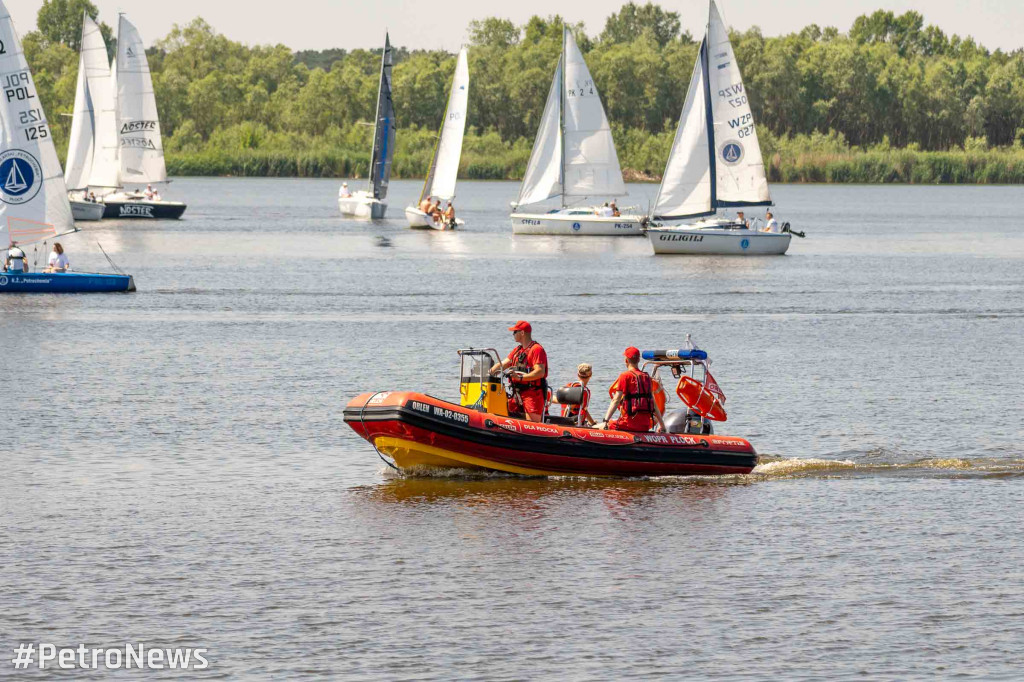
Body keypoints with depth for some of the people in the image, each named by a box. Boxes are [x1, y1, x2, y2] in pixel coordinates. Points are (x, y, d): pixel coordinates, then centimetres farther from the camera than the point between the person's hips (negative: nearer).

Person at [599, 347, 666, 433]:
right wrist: (662, 424, 24)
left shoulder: (625, 376, -6)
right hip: (645, 426, 7)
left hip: (629, 424, -7)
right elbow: (654, 403, 17)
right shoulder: (647, 377, 12)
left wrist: (606, 421, -16)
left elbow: (616, 401, -13)